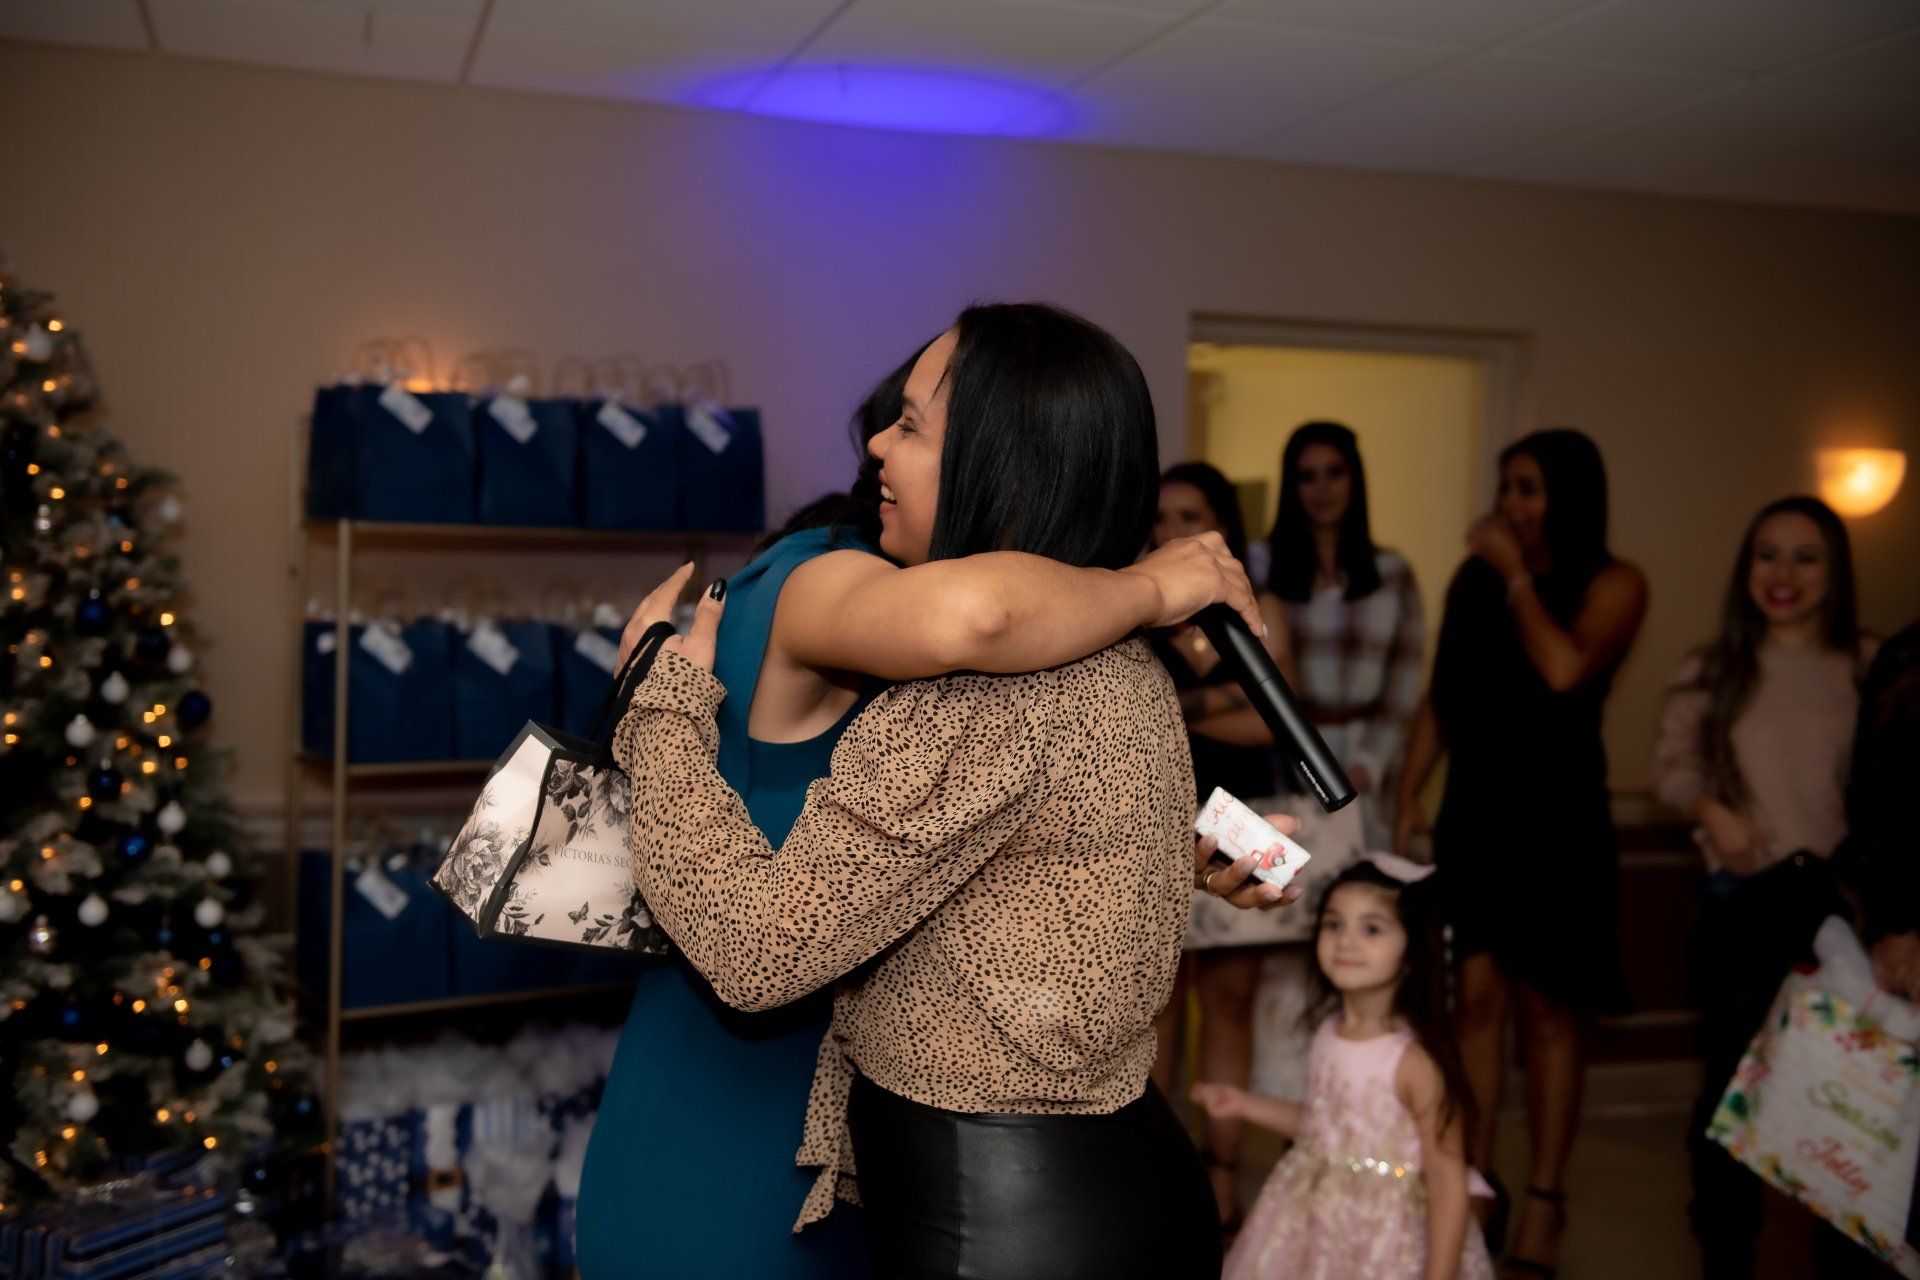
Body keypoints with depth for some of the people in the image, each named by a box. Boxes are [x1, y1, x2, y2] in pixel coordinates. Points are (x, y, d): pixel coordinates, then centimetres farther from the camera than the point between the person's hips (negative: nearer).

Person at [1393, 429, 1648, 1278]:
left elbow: (1564, 671, -21)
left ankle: (1543, 1205, 12)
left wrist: (1516, 573, -11)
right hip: (1473, 816, 4)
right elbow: (1439, 698, 13)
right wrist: (1408, 796, 7)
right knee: (1475, 996, 2)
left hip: (1557, 821, -3)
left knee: (1547, 1011, 2)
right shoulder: (1471, 579, 10)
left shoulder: (1612, 584, -2)